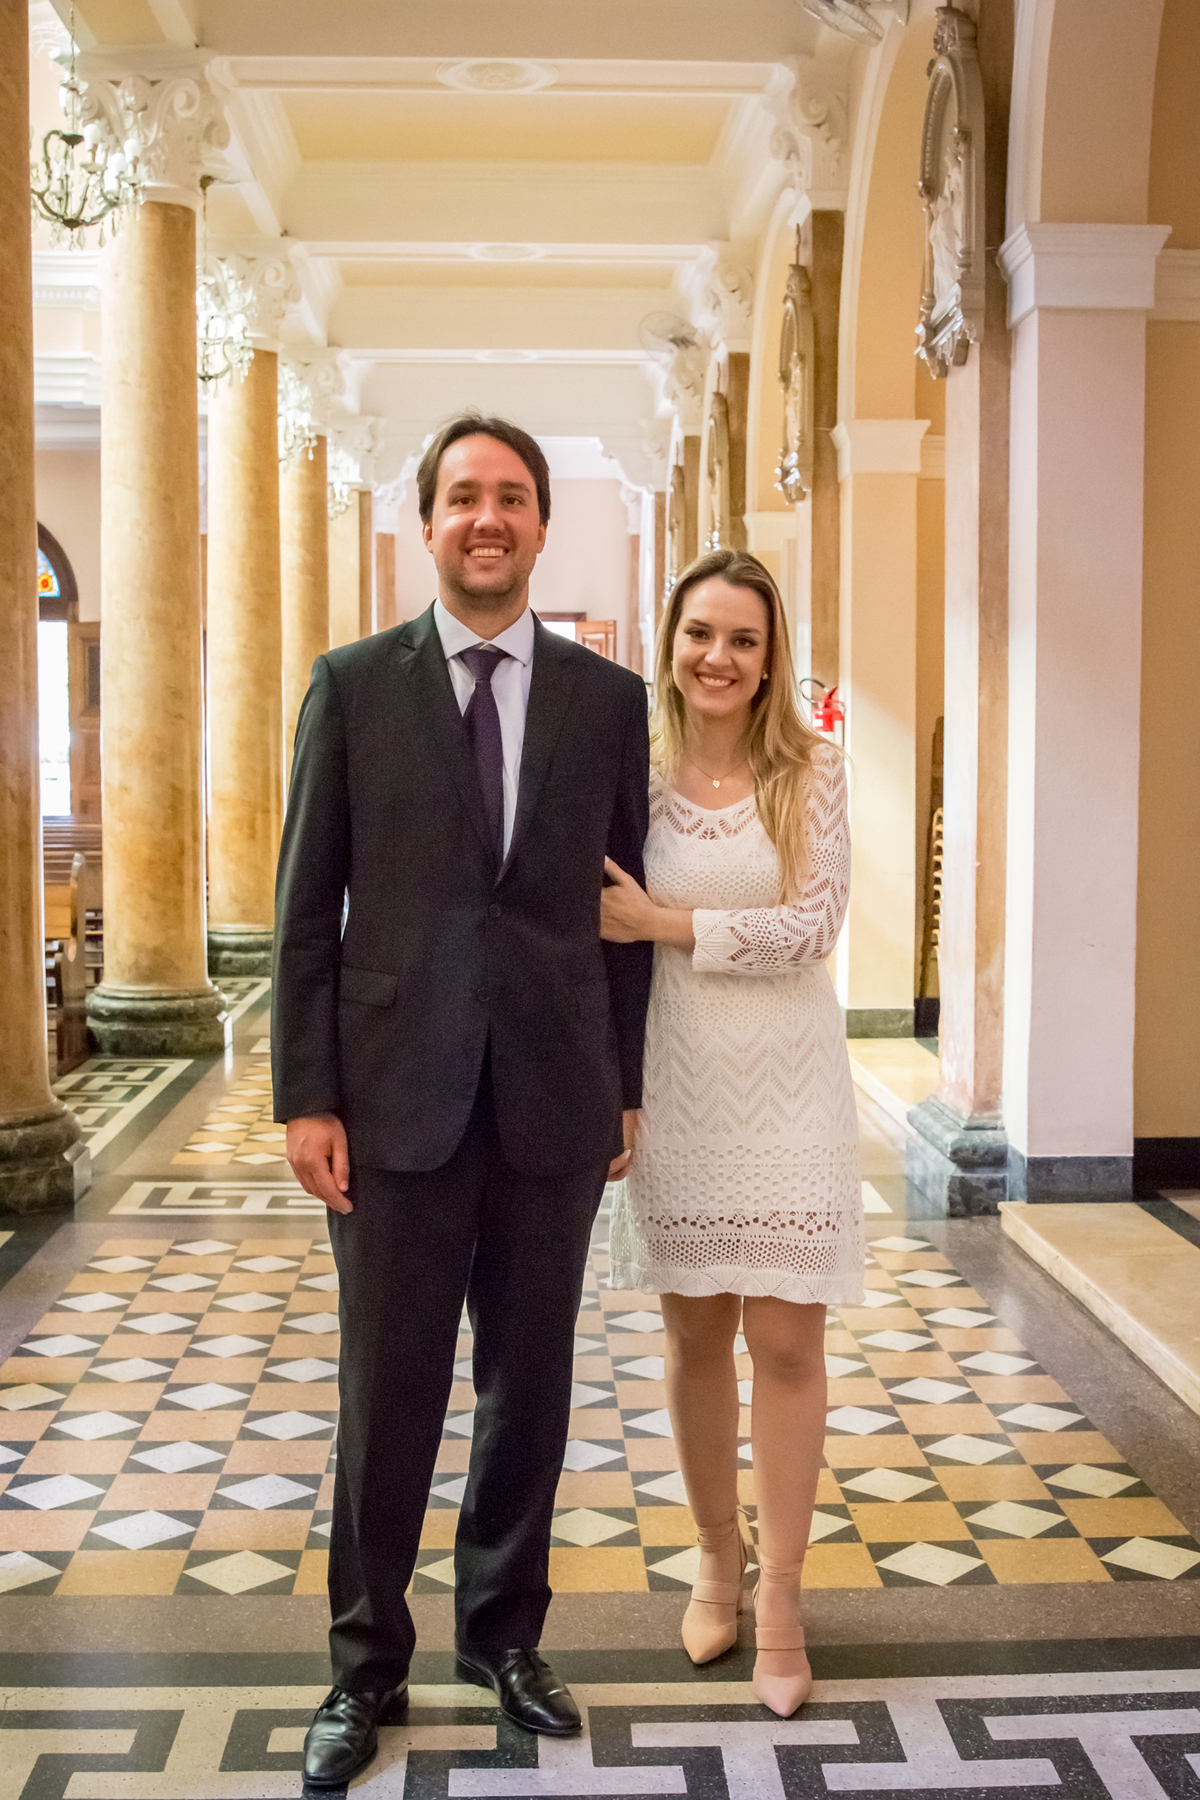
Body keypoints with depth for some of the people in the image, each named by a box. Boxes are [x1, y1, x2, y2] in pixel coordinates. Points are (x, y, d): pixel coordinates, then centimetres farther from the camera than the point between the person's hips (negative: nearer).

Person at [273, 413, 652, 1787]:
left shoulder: (607, 697, 5)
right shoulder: (353, 684, 1)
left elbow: (622, 904, 8)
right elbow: (306, 905, 0)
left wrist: (627, 1087, 7)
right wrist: (307, 1095, -5)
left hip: (553, 1096, 2)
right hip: (396, 1094, -1)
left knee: (530, 1383, 13)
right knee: (387, 1394, 8)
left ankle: (503, 1633, 33)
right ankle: (367, 1665, 26)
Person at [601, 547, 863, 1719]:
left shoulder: (811, 771, -3)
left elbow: (811, 925, -10)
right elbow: (605, 933, 6)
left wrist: (662, 923, -15)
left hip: (785, 1083, -1)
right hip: (674, 1082, 2)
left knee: (786, 1339, 1)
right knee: (694, 1334, 11)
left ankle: (780, 1589, 17)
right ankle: (718, 1558, 30)